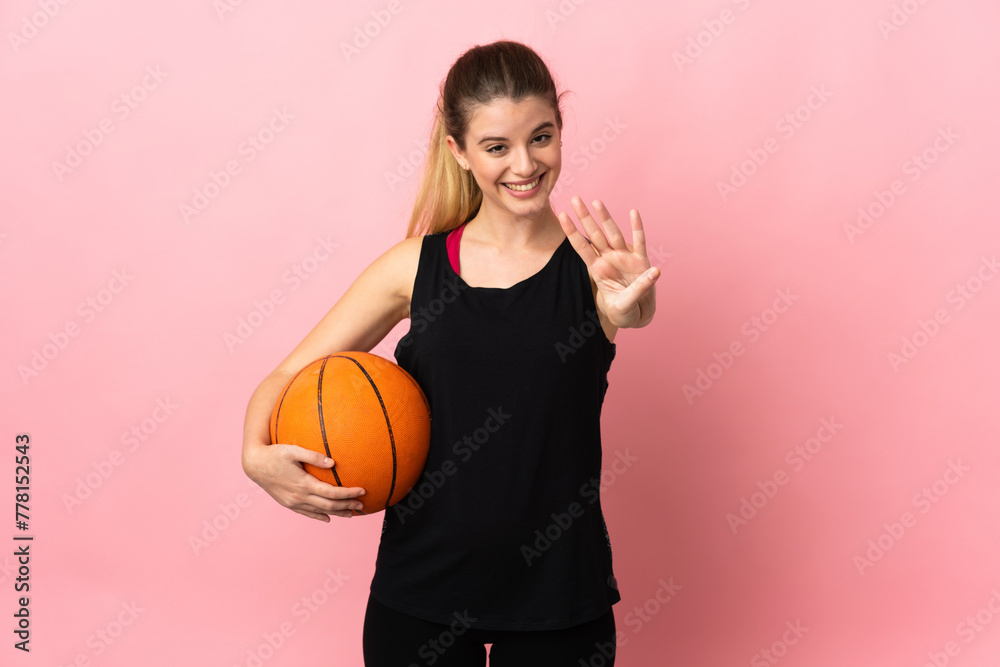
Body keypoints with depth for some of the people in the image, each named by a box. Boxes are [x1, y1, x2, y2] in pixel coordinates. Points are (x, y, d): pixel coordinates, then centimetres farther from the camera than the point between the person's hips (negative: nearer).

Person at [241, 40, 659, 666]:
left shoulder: (596, 261, -6)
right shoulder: (417, 266, -3)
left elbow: (639, 309, -29)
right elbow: (285, 377, 0)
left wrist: (630, 307, -51)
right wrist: (258, 455, -18)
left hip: (558, 593, 0)